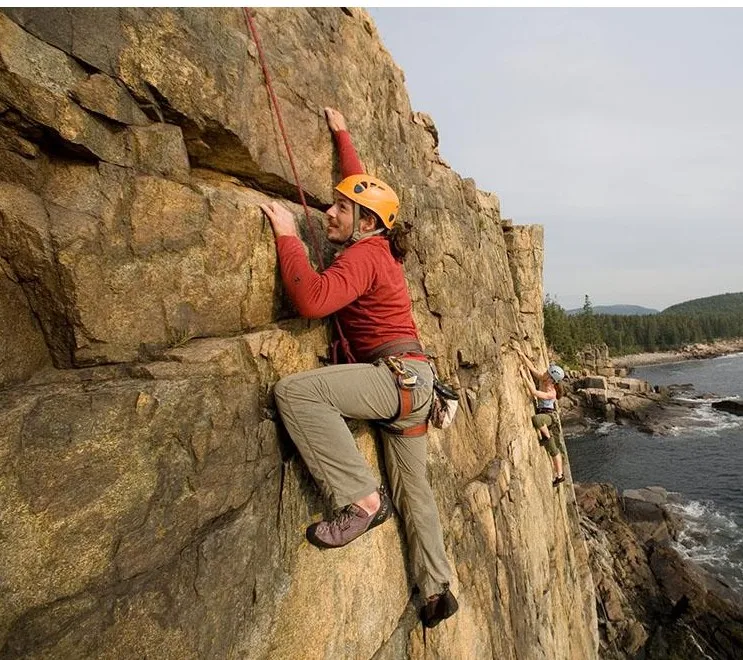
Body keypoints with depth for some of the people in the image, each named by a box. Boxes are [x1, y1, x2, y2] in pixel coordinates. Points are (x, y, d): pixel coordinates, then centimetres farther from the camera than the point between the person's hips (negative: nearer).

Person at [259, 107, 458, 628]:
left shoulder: (362, 255, -12)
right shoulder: (378, 245, 14)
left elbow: (311, 299, -27)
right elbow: (360, 186, 30)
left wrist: (287, 234, -16)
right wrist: (341, 134, 37)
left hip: (398, 375, -10)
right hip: (409, 382, 10)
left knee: (294, 391, -27)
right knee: (413, 489, 18)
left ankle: (363, 498, -21)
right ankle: (437, 592, 32)